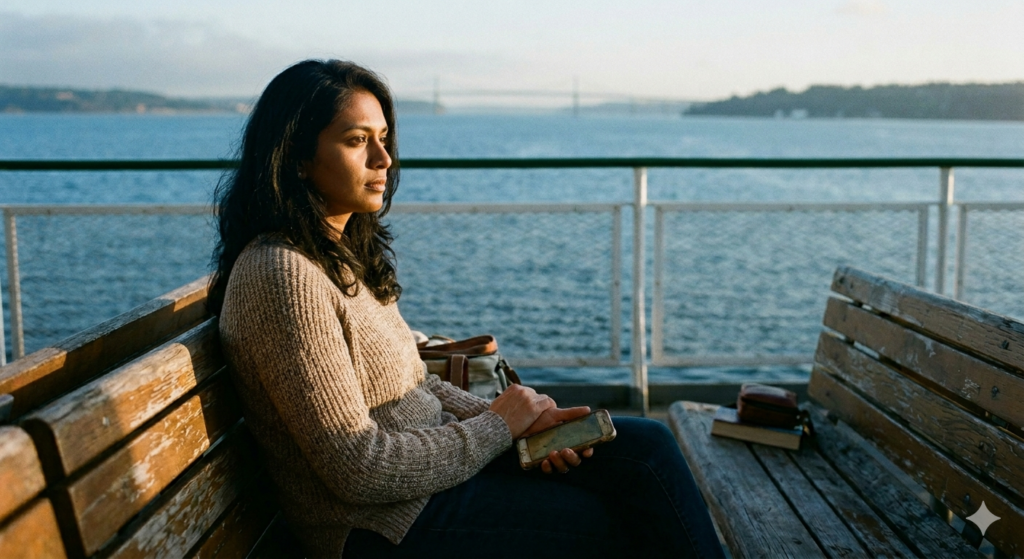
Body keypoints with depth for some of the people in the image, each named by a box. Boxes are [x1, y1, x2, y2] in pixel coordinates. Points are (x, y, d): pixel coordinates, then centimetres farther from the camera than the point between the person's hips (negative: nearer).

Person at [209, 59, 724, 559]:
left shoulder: (345, 253, 8)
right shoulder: (281, 276, -21)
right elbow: (359, 469, -24)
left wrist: (523, 419, -3)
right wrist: (498, 425, -12)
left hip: (428, 459, 8)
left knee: (646, 447, -2)